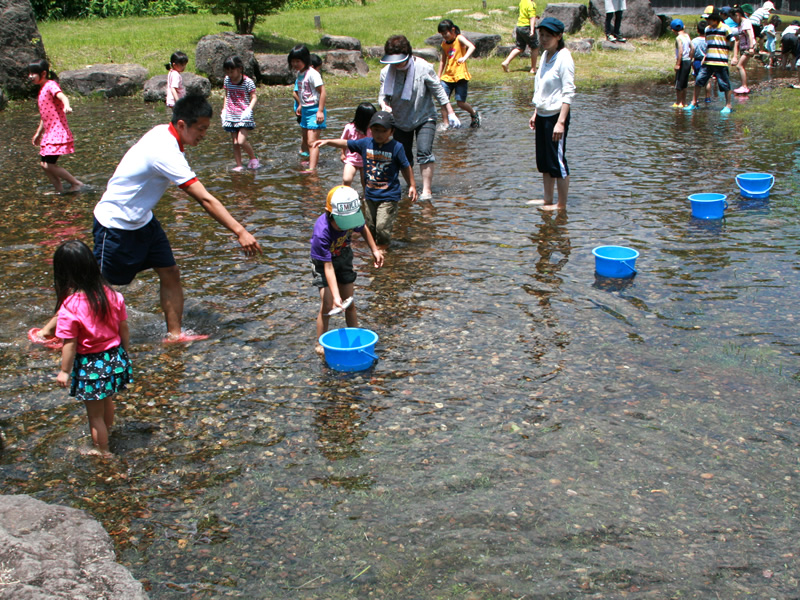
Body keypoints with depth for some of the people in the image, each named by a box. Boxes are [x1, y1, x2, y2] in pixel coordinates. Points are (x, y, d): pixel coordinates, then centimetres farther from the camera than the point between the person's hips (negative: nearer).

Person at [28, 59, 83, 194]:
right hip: (49, 133, 10)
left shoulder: (51, 85, -11)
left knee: (49, 164, -13)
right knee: (43, 162, 11)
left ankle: (76, 183, -2)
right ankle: (59, 190, 18)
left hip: (58, 132, -10)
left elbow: (62, 96, -33)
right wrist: (38, 133, 34)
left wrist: (66, 106, -56)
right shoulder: (42, 89, 17)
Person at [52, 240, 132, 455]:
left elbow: (69, 345, -19)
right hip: (115, 357, 6)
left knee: (95, 414, 15)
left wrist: (64, 371, -4)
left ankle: (102, 450, 32)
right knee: (107, 401, 32)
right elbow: (124, 328, 0)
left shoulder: (69, 308, -25)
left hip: (90, 365, -6)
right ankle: (105, 436, 54)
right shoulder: (113, 296, -10)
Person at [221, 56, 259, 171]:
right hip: (231, 116, 5)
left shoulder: (247, 82, -9)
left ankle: (253, 159, 6)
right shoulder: (227, 80, 6)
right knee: (234, 143, 4)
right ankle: (239, 165, 13)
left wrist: (249, 109, -22)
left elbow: (254, 98, -6)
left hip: (244, 116, -5)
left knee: (241, 141, -17)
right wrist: (224, 109, 9)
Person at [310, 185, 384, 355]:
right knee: (327, 306, -11)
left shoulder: (353, 218, -26)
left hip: (344, 256, 5)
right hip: (323, 262, -4)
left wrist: (375, 250, -1)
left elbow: (363, 229, 2)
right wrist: (336, 296, -38)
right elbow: (328, 266, -35)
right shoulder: (322, 232, -39)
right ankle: (320, 344, 5)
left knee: (350, 303, 9)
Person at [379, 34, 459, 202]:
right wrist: (384, 104, -29)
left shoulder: (423, 68, -16)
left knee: (424, 152, -20)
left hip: (424, 118, -3)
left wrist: (450, 114, -5)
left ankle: (426, 190, -17)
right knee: (403, 157, 9)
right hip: (400, 121, 3)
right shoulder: (387, 71, -10)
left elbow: (439, 92, -7)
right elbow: (383, 94, -5)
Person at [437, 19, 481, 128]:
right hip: (447, 76, 5)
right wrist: (438, 77, 16)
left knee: (460, 103, -8)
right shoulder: (444, 44, 11)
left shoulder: (459, 39, -6)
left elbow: (472, 47, -24)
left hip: (460, 76, -5)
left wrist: (464, 58, -42)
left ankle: (474, 114, 21)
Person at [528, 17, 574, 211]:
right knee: (543, 161, 14)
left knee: (557, 162, -1)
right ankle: (547, 200, 25)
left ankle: (561, 205, 8)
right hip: (542, 115, 8)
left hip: (556, 115, -8)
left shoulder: (564, 58, -14)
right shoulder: (545, 55, 10)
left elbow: (568, 93, -17)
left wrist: (561, 122, -22)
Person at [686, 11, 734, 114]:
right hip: (708, 62, 6)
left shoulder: (725, 29, -6)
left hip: (721, 62, -6)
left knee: (725, 84, -1)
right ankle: (693, 103, 14)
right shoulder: (707, 29, 13)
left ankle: (728, 105, 9)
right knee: (699, 80, 2)